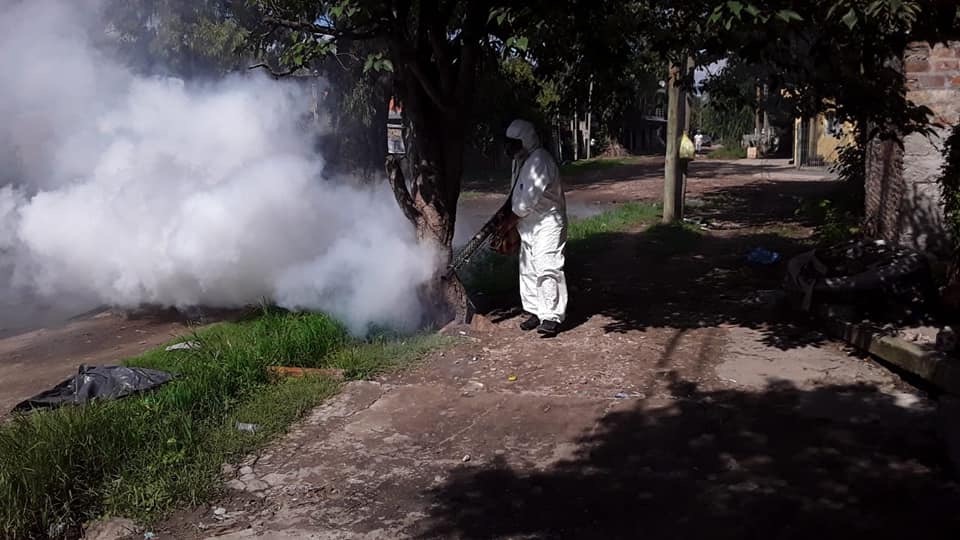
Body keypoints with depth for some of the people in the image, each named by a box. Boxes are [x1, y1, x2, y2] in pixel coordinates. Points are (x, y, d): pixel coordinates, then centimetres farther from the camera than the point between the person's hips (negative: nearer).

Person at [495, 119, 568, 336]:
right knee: (528, 270, 12)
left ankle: (551, 317, -13)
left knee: (547, 269, -14)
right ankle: (534, 311, 22)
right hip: (528, 225, 10)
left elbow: (529, 198, -22)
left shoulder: (540, 161, -19)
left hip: (547, 223, -10)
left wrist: (509, 222, -13)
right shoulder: (520, 161, 11)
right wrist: (510, 221, 7)